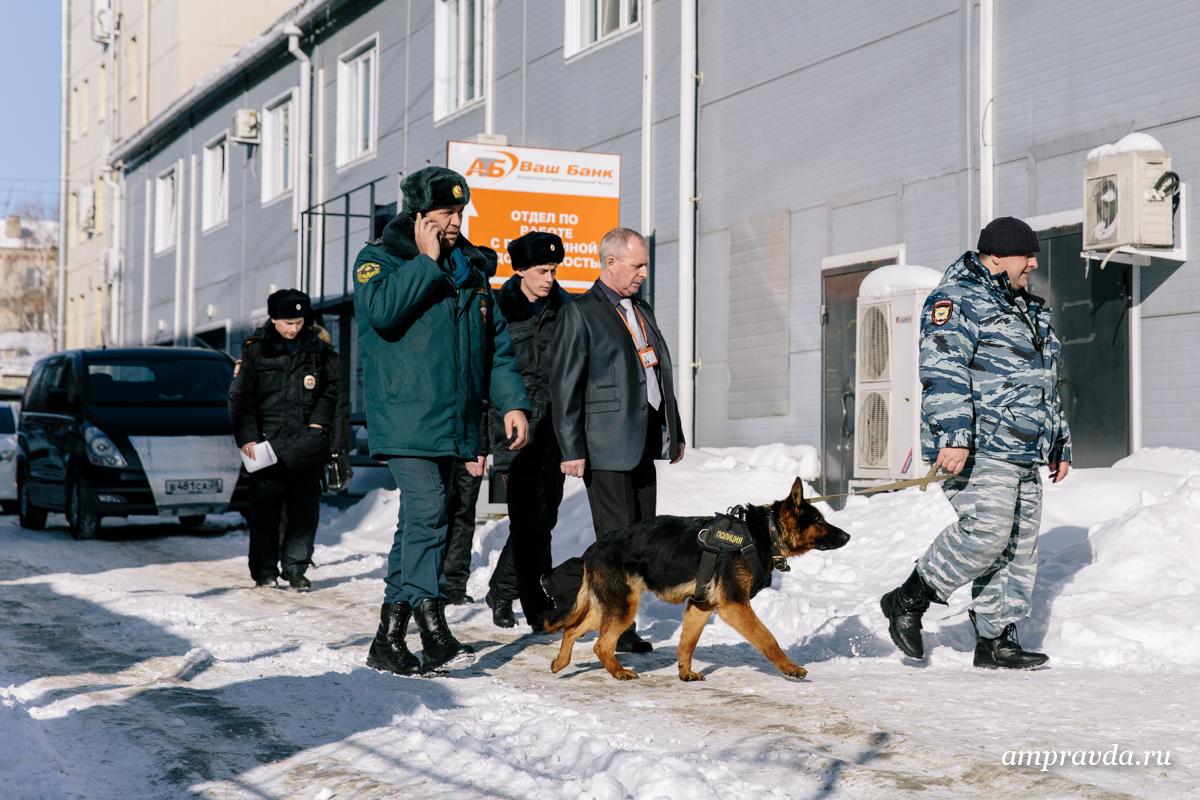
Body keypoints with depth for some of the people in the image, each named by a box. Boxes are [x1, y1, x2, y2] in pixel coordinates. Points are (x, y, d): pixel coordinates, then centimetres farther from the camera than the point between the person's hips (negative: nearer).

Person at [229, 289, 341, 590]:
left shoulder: (318, 349, 7)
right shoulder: (255, 350, 2)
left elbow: (333, 386, 17)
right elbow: (239, 396, 2)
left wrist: (320, 420, 5)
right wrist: (246, 437, -7)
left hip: (306, 441, 2)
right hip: (267, 440, -2)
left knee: (305, 508, 1)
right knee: (266, 508, 0)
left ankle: (295, 568, 10)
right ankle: (264, 569, 10)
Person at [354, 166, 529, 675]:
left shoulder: (472, 269, 17)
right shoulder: (380, 259, 0)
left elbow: (498, 342, 19)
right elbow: (382, 310, -21)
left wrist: (511, 401, 8)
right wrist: (427, 262, -13)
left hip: (453, 423, 6)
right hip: (405, 420, -6)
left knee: (419, 521, 9)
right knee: (427, 513, -18)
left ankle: (388, 640, 15)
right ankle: (433, 630, -18)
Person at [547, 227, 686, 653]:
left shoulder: (641, 310, 18)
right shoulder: (580, 313, -6)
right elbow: (564, 386, -9)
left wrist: (675, 433, 19)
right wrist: (571, 449, -14)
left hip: (643, 442, 8)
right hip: (606, 445, -8)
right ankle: (618, 630, 5)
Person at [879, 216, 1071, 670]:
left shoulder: (1029, 311, 26)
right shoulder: (958, 300, -4)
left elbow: (1045, 387, 33)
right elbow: (943, 373, -16)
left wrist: (1060, 445, 29)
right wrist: (952, 436, -26)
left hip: (1024, 455, 9)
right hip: (977, 449, -9)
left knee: (1019, 546, 5)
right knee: (987, 531, -20)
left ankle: (996, 641, 9)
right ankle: (909, 600, -5)